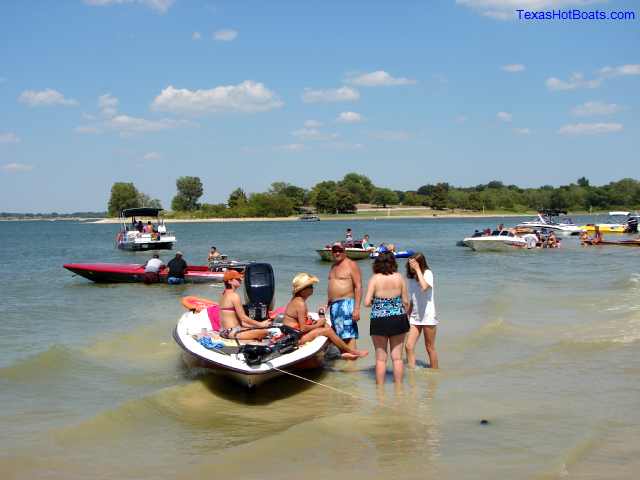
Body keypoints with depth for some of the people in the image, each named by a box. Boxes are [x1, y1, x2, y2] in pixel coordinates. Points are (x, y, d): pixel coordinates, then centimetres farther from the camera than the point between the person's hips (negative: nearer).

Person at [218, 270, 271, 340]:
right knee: (265, 331, -14)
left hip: (224, 331, 10)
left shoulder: (223, 295, 15)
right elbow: (243, 318, -13)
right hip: (232, 332, -10)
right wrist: (260, 324, -2)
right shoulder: (234, 295, -13)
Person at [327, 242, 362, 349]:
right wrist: (327, 304, 18)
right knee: (338, 335, 8)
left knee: (348, 335, -14)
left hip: (346, 304, -8)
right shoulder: (333, 266, 20)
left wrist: (357, 308, -19)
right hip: (334, 305, 8)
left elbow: (358, 287, -12)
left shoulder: (351, 265, -5)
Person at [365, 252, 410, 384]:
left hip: (379, 321, -2)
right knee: (397, 357, 10)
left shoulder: (374, 279, -9)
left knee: (380, 357, 8)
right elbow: (406, 301, 3)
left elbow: (367, 302, -12)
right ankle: (398, 384, 15)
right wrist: (404, 315, 18)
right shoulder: (399, 277, -2)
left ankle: (380, 385, 10)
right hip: (398, 319, 2)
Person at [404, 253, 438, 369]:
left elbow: (424, 287, -33)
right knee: (409, 346, -7)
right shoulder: (411, 277, 8)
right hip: (414, 316, 5)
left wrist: (418, 269, -25)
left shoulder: (428, 273, -10)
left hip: (428, 316, -5)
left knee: (430, 347, 4)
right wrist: (407, 316, 14)